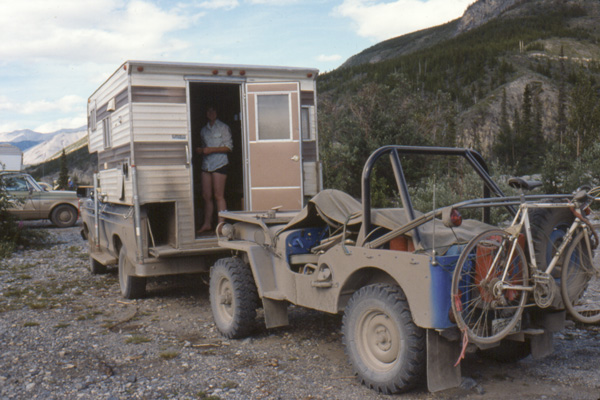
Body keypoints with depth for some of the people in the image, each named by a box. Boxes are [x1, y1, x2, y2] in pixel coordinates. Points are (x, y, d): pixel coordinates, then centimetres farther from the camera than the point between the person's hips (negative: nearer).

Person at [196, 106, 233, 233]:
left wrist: (211, 150, -13)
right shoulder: (203, 130, 19)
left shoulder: (223, 127, 2)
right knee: (206, 196, 4)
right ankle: (207, 224, 13)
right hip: (206, 165, 6)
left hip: (219, 164, -6)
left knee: (218, 196, -9)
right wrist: (200, 150, 4)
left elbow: (229, 147, -5)